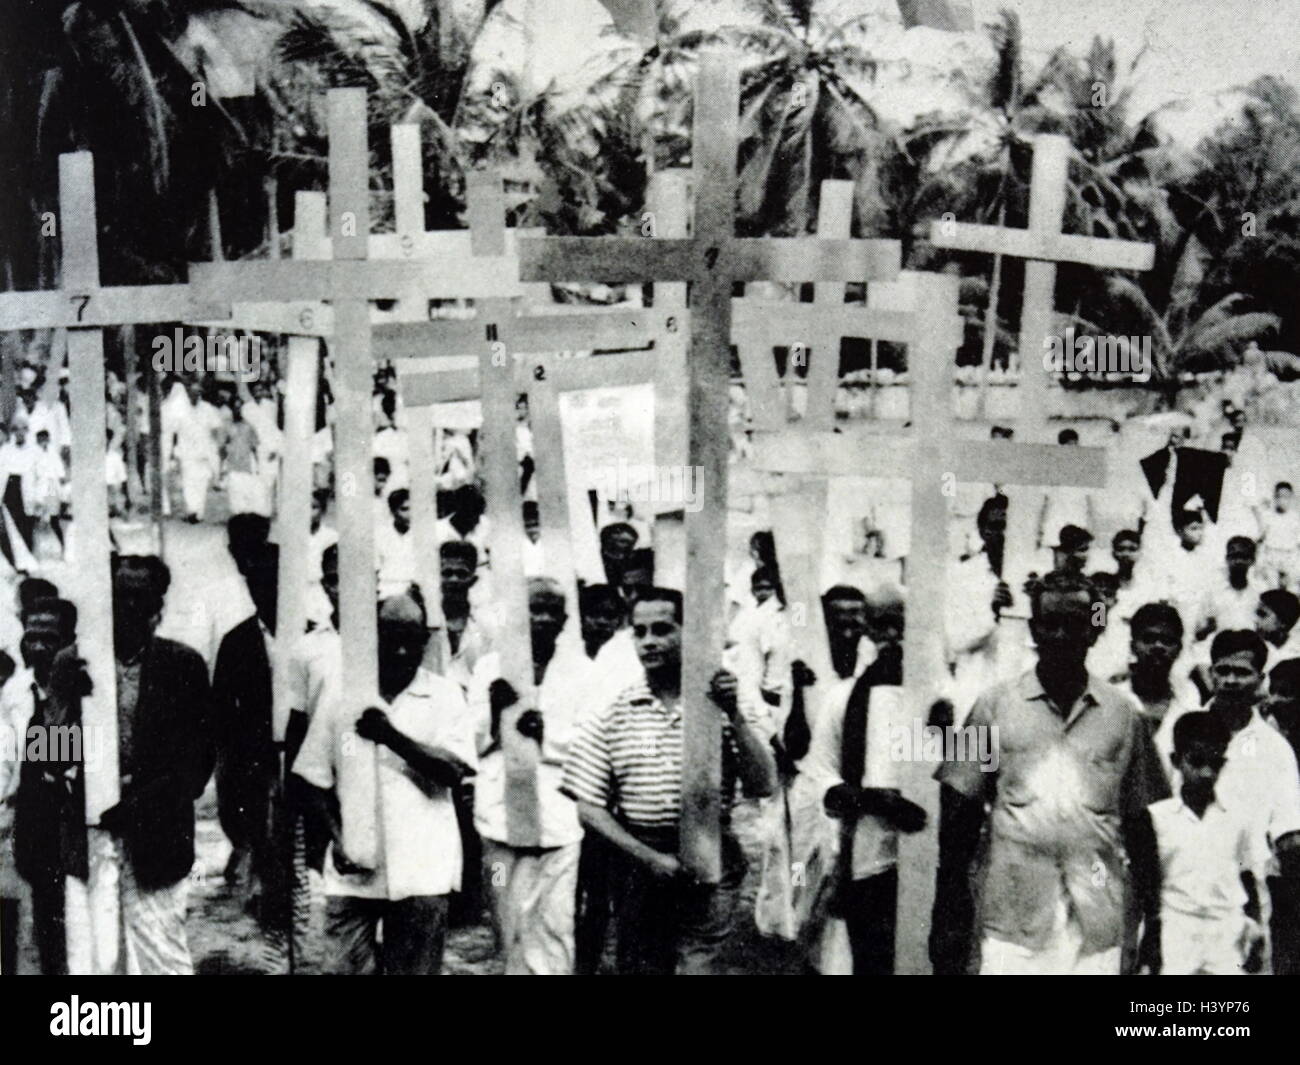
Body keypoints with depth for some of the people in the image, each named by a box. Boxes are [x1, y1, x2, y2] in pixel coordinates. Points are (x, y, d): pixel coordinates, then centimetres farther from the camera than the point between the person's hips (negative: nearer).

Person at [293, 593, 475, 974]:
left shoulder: (444, 697, 1)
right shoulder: (341, 699, 4)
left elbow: (454, 771, -10)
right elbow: (315, 782, 9)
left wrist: (393, 736, -21)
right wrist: (338, 841, -4)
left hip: (421, 871, -1)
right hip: (352, 871, 1)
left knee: (413, 969, 5)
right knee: (349, 967, -1)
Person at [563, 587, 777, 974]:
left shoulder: (731, 708, 2)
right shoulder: (612, 714, 3)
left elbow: (763, 786, -7)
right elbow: (588, 807, 1)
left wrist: (733, 716, -17)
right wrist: (648, 857, -9)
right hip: (639, 860, 2)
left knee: (695, 963, -9)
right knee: (637, 964, 6)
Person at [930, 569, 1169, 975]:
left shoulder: (1122, 714, 7)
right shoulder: (995, 706, 4)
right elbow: (959, 814, 5)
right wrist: (949, 916, 1)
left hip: (1097, 926, 1)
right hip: (1011, 920, -1)